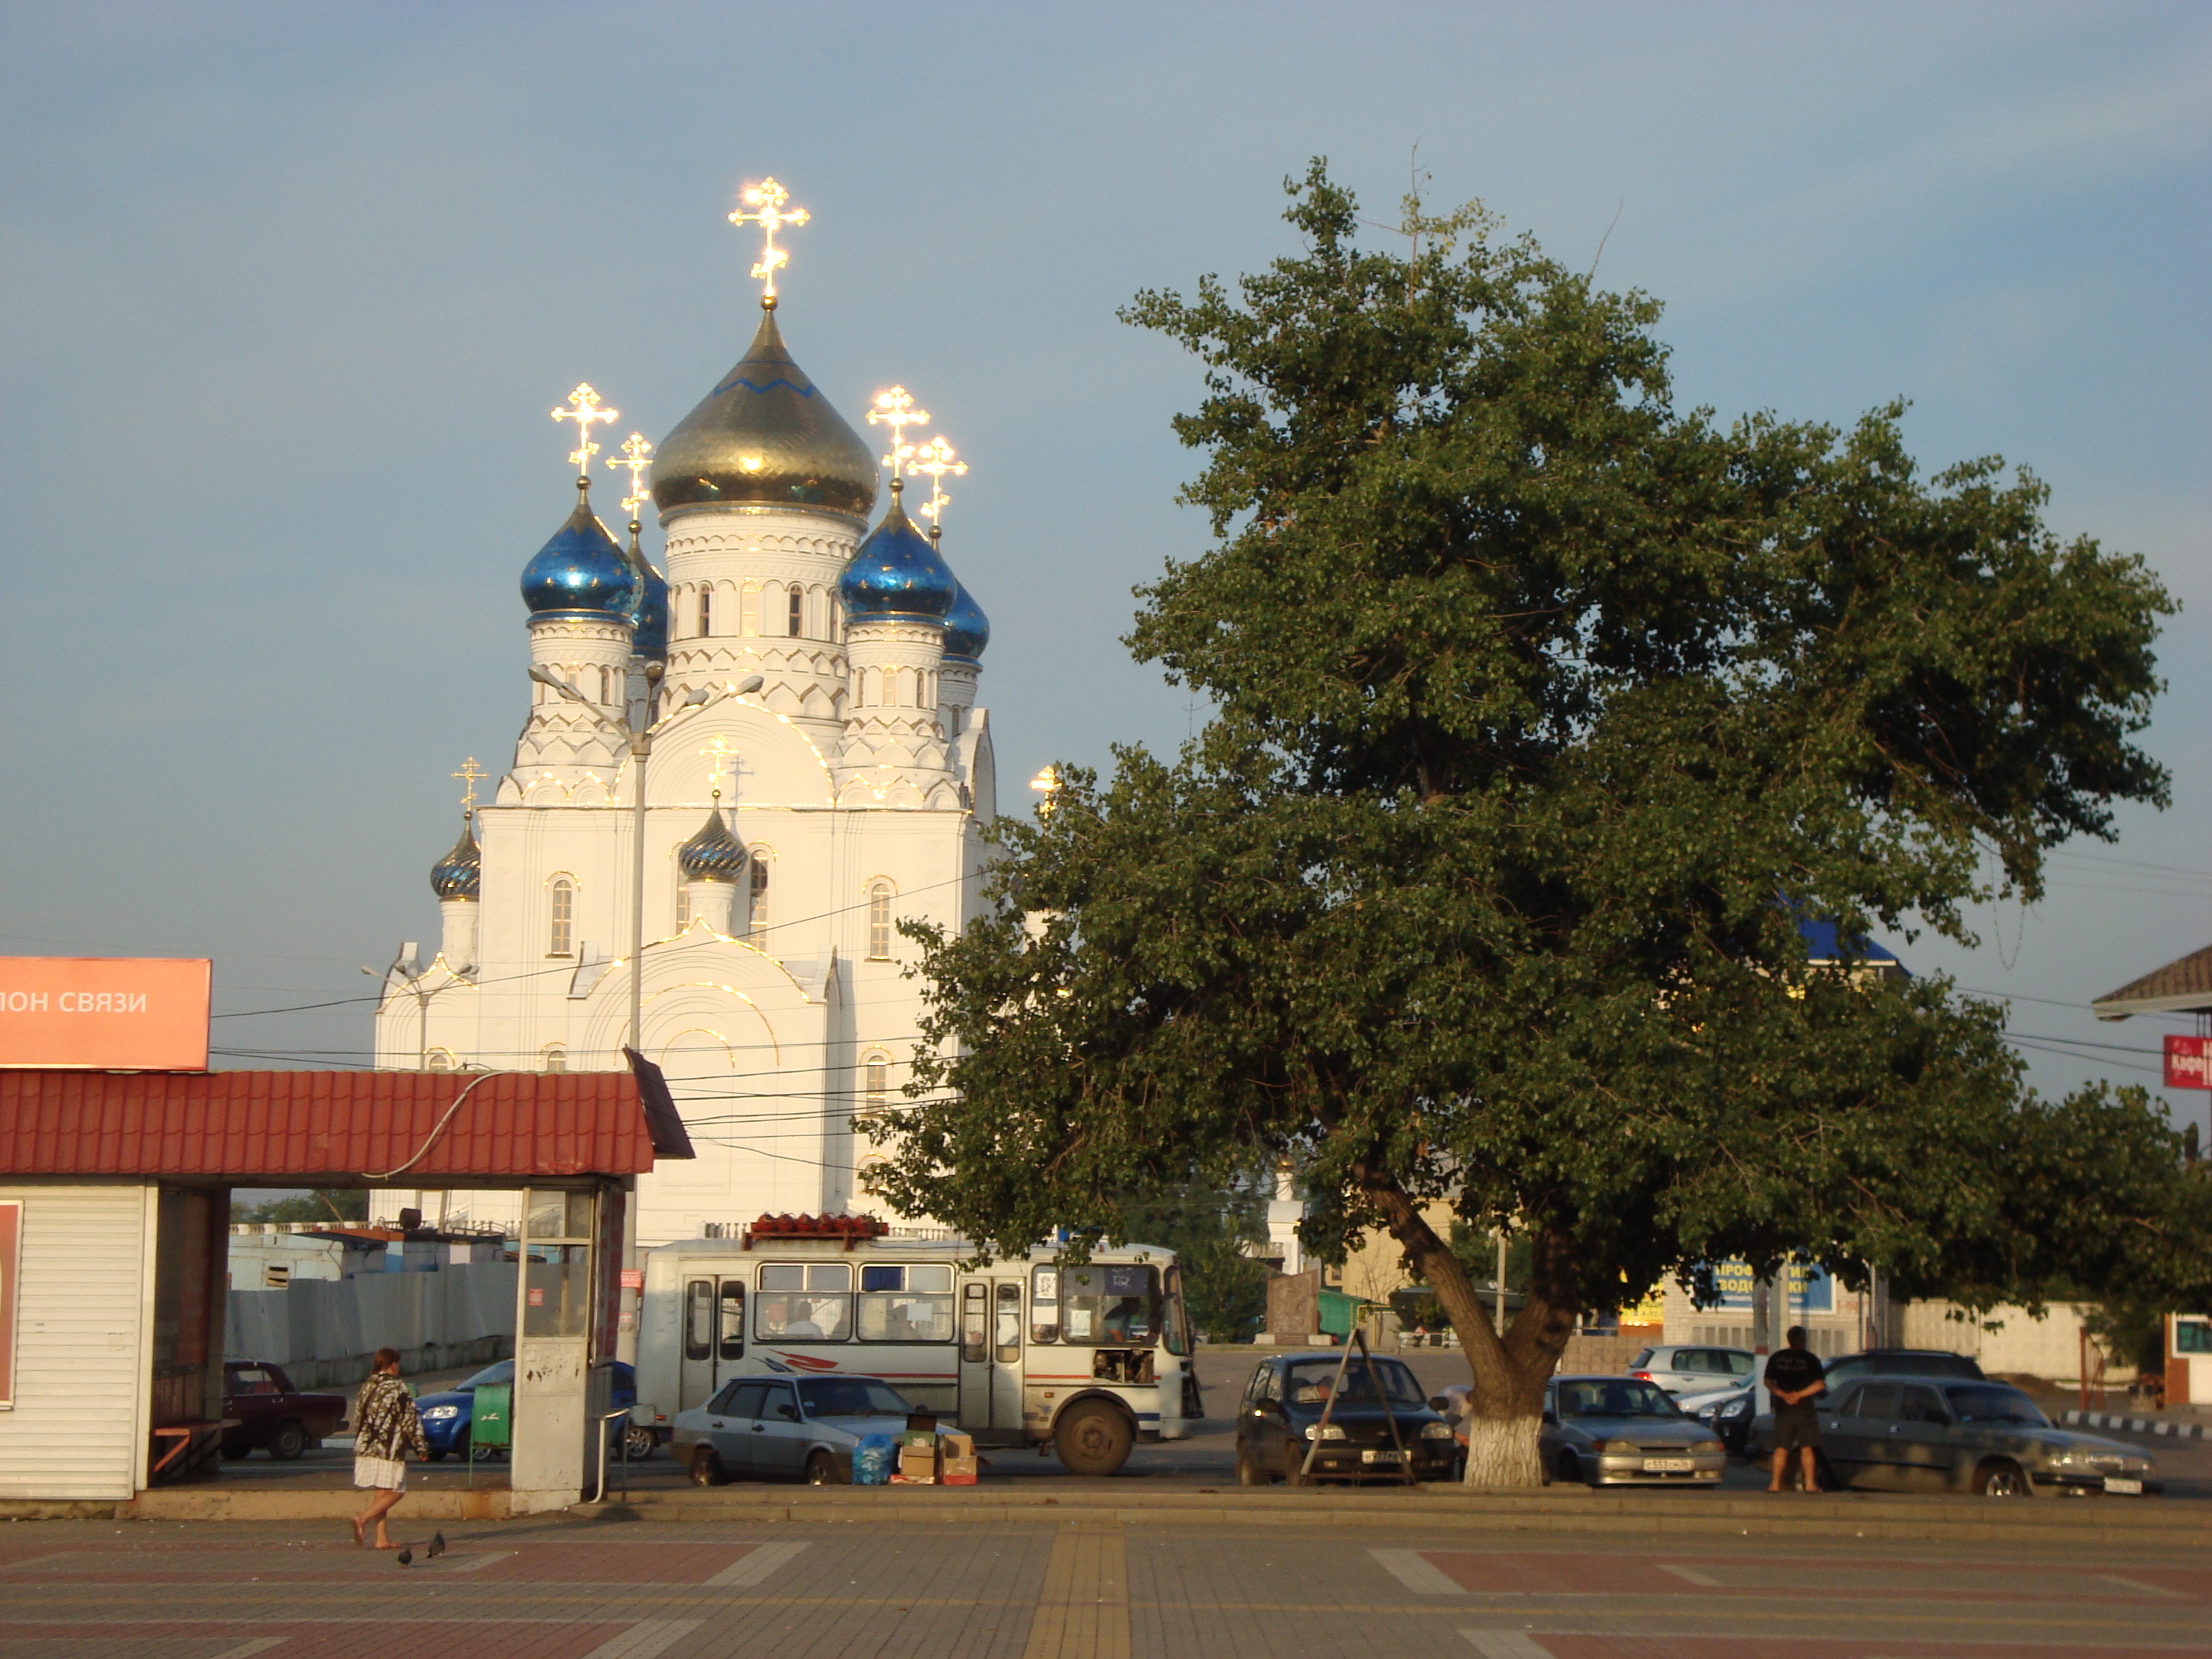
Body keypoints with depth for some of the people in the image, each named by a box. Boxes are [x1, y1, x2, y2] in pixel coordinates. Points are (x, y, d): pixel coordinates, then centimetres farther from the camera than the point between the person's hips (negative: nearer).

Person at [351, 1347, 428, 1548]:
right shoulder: (397, 1388, -8)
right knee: (395, 1492, -1)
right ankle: (363, 1518, -19)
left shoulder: (366, 1388, 12)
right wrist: (421, 1447, -1)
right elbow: (410, 1421, -8)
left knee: (381, 1493, 12)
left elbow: (358, 1418, 18)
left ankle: (382, 1538, 7)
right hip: (389, 1449, -7)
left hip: (365, 1449, 7)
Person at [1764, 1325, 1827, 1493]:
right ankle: (1810, 1483, -2)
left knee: (1781, 1449, 6)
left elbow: (1768, 1382, 4)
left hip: (1783, 1409, 2)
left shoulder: (1776, 1358, 6)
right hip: (1805, 1409, -2)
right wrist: (1799, 1395, -7)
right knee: (1807, 1448, 2)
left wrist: (1784, 1395, -6)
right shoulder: (1810, 1359, -3)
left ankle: (1776, 1484, 1)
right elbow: (1820, 1385, -7)